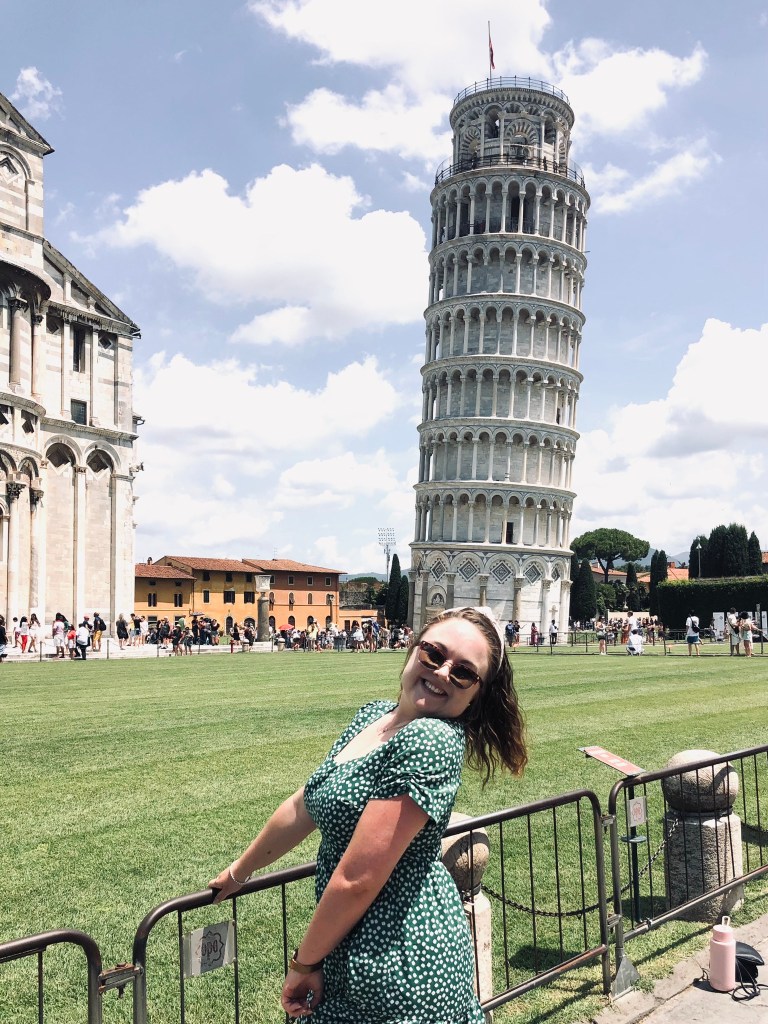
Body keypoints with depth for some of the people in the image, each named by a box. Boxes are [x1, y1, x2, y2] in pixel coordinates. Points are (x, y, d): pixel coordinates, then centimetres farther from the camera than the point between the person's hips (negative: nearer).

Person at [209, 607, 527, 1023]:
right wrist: (239, 870, 22)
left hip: (399, 967, -7)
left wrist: (304, 962, -11)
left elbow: (356, 880, -23)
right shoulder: (372, 716, 3)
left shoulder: (432, 741, -24)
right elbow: (304, 806, 14)